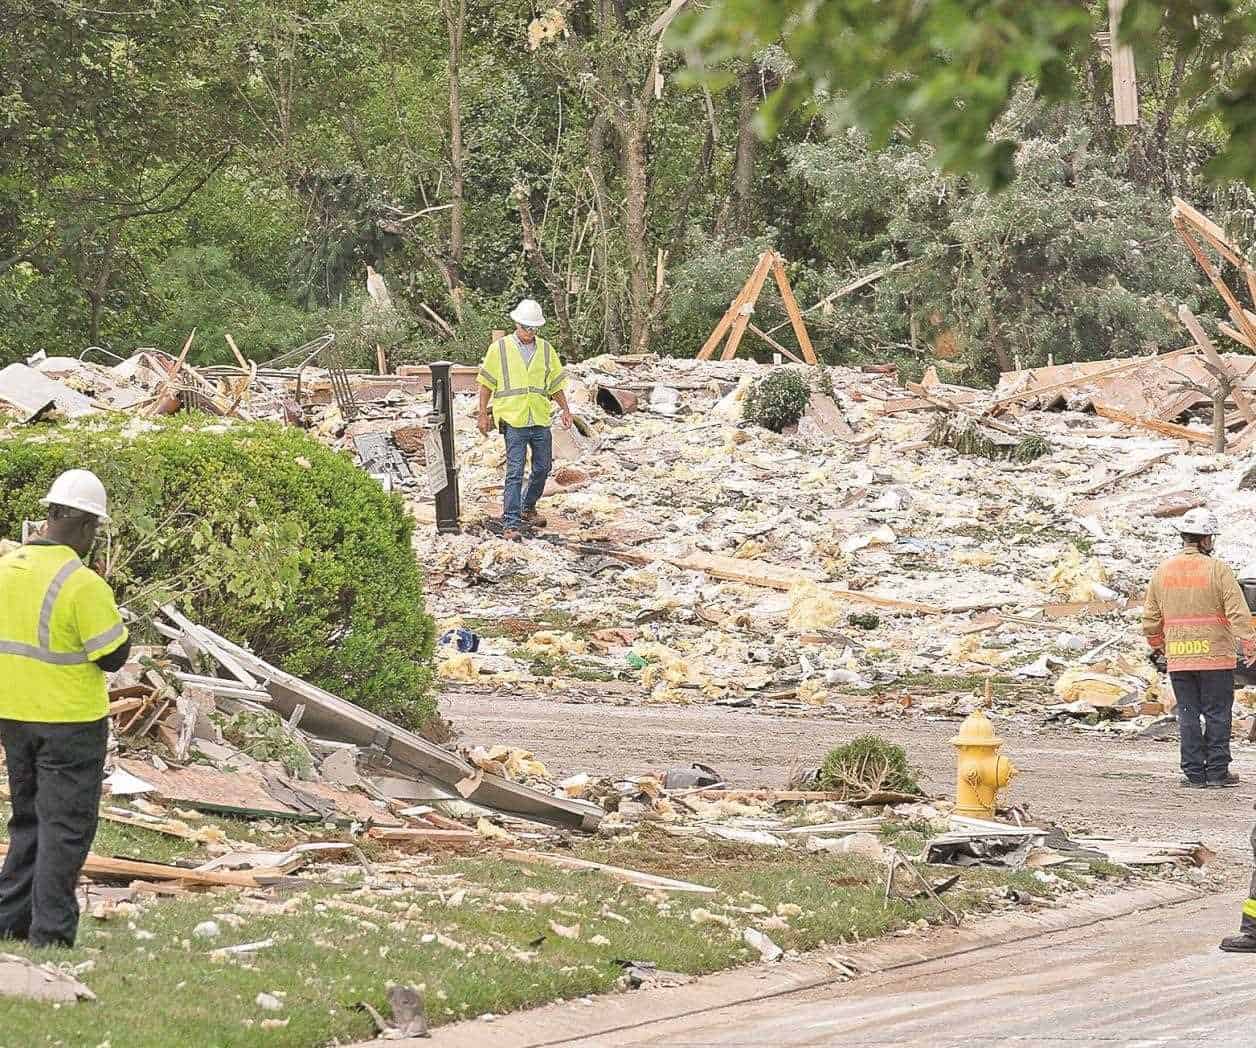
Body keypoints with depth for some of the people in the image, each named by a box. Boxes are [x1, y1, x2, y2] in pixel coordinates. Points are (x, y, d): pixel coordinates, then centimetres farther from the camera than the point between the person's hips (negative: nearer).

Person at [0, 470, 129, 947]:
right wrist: (108, 617, 1)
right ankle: (50, 934, 2)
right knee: (66, 826, 2)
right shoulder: (83, 584, -21)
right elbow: (113, 656, -15)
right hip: (70, 721, -7)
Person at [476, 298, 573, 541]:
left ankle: (528, 508, 36)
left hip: (541, 421, 4)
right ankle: (511, 524, -10)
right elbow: (486, 384, 4)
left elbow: (556, 384, 18)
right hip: (514, 421, -4)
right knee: (515, 472, -10)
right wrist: (483, 414, 0)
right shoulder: (500, 348, 0)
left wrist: (565, 409, 8)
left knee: (542, 468, 13)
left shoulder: (546, 350, 10)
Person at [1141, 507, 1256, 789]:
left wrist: (1156, 645, 28)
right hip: (1215, 657, -4)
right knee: (1217, 715, 4)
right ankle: (1217, 771, 4)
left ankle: (1194, 773, 8)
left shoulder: (1162, 572, 5)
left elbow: (1151, 618, 12)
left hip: (1178, 659, 4)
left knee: (1188, 716, 8)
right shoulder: (1217, 570, -9)